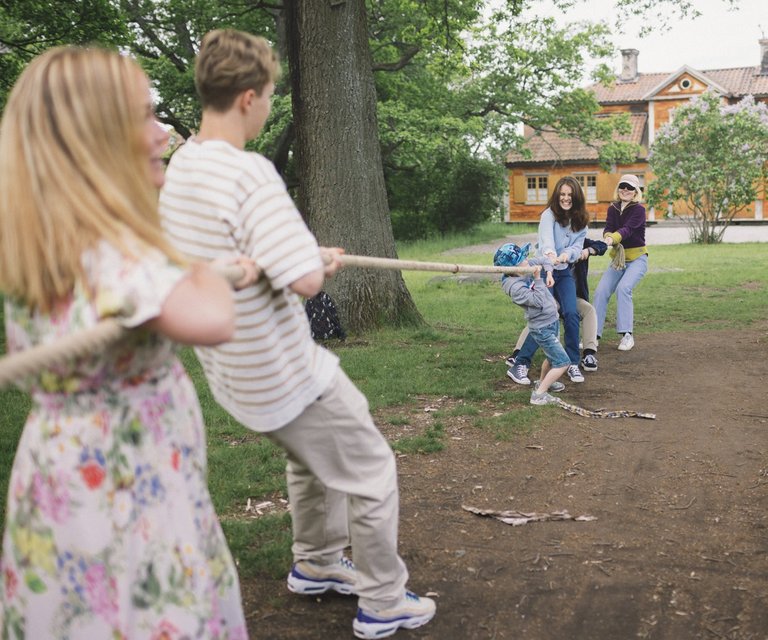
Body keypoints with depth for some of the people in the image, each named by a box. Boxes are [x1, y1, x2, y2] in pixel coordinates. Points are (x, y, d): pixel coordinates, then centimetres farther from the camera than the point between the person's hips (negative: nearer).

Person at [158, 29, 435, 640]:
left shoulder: (180, 165, 2)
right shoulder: (249, 172, -27)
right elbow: (304, 280, -32)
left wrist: (309, 254, 11)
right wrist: (323, 262, -9)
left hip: (235, 372, 9)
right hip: (287, 375, -9)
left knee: (311, 454, 31)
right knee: (371, 473, 9)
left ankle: (316, 564, 45)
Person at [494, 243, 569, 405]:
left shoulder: (528, 266, -5)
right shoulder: (515, 287, -27)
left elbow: (545, 259, 11)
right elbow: (539, 301, -27)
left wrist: (549, 273, -6)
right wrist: (538, 279, -24)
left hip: (552, 321, 9)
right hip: (542, 329, -9)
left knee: (551, 357, 28)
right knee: (562, 362, -10)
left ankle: (542, 382, 49)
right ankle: (539, 394, -7)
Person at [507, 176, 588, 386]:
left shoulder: (580, 221, 6)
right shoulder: (549, 215, -10)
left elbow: (578, 246, -3)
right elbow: (547, 239, -28)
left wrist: (567, 254, -28)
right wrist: (550, 254, -51)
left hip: (564, 273, 5)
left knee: (571, 314, -11)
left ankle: (573, 364, 3)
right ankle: (520, 365, -6)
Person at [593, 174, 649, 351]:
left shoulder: (639, 210, -11)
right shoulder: (613, 208, 4)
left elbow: (627, 229, -27)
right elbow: (608, 229, -11)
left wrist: (613, 239, -47)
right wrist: (608, 238, -36)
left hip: (637, 258, -5)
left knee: (623, 288, -27)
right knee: (601, 291, -11)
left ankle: (627, 335, -21)